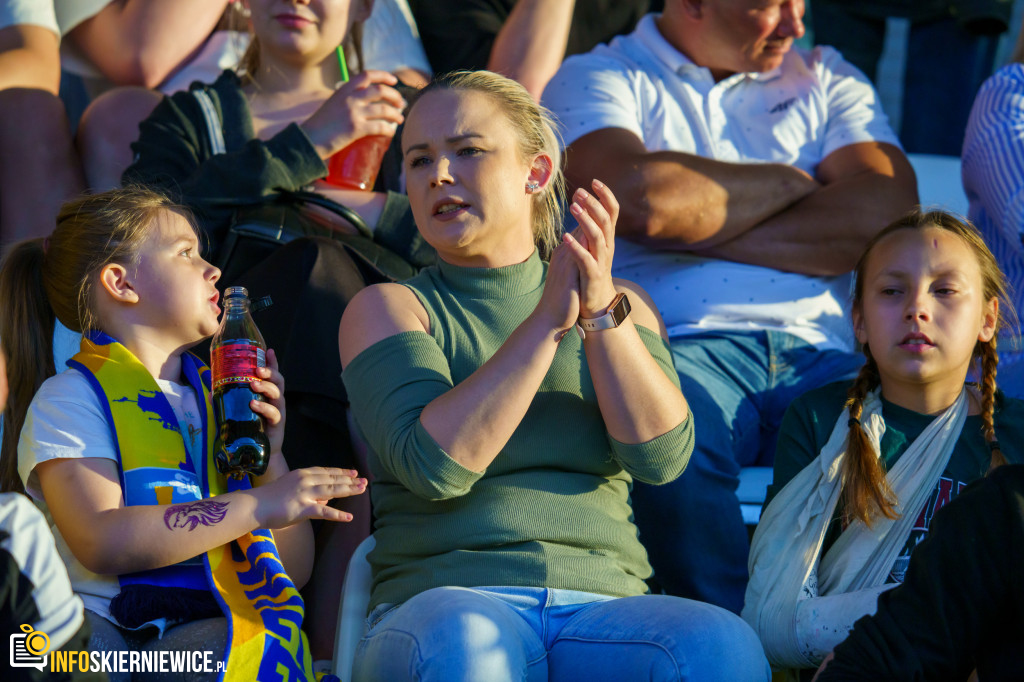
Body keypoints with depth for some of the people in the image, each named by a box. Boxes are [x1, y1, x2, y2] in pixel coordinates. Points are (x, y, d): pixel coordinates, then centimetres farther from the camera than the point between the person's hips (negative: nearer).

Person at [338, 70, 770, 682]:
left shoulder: (622, 306, 19)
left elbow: (661, 456, 1)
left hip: (602, 605, 2)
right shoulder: (388, 308, 11)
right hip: (446, 602, -2)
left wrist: (601, 311, -11)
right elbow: (433, 465, -8)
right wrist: (548, 320, -11)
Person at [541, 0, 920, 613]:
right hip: (682, 349, -3)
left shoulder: (827, 81, 26)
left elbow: (886, 212, 5)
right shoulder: (597, 80, 14)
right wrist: (791, 182, 7)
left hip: (818, 353, 3)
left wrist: (698, 231, -1)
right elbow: (639, 196, -10)